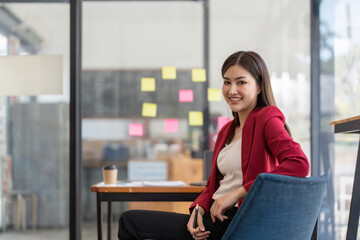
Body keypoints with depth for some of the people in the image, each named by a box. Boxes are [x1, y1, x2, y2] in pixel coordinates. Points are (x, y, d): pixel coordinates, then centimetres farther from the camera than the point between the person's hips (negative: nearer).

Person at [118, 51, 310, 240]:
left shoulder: (267, 118, -8)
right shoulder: (227, 130, 18)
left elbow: (300, 164, -25)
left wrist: (239, 192, -24)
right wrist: (199, 209, -3)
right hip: (213, 217, 8)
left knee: (130, 222, -11)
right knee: (129, 220, 0)